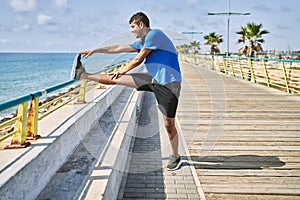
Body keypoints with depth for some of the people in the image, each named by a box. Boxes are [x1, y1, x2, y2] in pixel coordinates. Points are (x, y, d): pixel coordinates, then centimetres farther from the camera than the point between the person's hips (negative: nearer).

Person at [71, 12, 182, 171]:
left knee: (169, 124, -2)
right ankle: (83, 75, 16)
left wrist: (122, 71, 7)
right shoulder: (142, 42, 18)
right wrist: (94, 50, 24)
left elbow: (138, 60, -8)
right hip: (153, 79, 8)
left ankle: (175, 157, 15)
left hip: (168, 85, -8)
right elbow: (119, 48, 23)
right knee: (116, 79, 5)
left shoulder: (154, 34, -9)